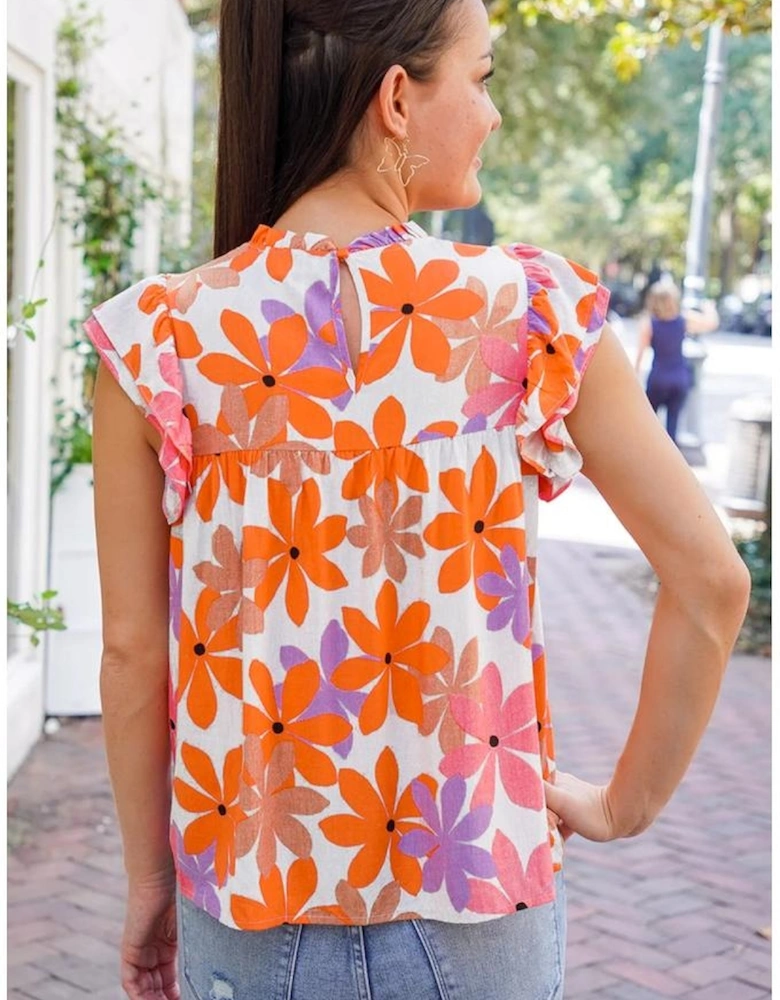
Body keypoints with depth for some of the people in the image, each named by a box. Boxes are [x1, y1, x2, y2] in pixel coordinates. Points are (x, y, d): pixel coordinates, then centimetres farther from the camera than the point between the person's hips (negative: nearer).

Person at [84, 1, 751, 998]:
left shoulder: (159, 336, -11)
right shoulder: (534, 311, -12)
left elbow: (132, 649, -6)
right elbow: (711, 581, -8)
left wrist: (150, 882, 7)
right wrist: (625, 803, 5)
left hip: (250, 915, 1)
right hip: (479, 902, 0)